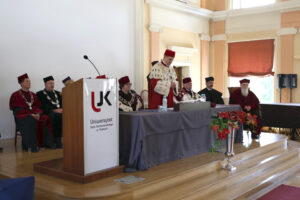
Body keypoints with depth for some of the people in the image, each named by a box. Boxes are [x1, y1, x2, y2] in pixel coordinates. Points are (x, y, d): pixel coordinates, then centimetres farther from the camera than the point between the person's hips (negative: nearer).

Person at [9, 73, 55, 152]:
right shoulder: (15, 95, 4)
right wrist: (30, 114, -17)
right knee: (30, 120, -38)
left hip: (35, 115, 4)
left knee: (46, 119, -26)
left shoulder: (33, 95, 20)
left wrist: (38, 113, -10)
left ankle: (48, 143, -24)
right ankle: (32, 145, -36)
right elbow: (17, 110, -5)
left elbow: (38, 106, 14)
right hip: (22, 116, -4)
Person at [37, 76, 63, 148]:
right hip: (48, 113, -4)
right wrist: (54, 110, -16)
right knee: (57, 116, -38)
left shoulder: (57, 93, 28)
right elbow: (43, 107, -3)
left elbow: (62, 103, 17)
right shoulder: (40, 94, 11)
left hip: (59, 111, 4)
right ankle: (57, 139, -31)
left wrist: (61, 109, -6)